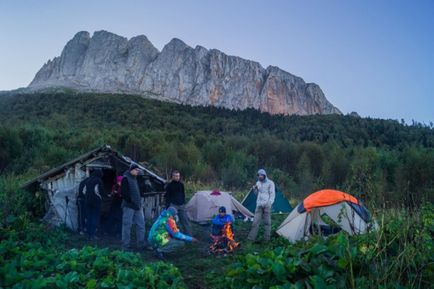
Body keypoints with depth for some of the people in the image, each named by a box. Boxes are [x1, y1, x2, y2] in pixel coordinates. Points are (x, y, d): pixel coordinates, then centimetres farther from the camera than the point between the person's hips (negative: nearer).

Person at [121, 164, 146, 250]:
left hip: (137, 206, 8)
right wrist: (131, 202, -18)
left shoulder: (135, 179, 18)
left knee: (141, 224, 8)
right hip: (129, 206, -8)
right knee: (127, 225, -1)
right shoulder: (125, 178, -8)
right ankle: (126, 245, 8)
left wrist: (140, 203, 13)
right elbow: (124, 193, -16)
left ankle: (141, 244, 16)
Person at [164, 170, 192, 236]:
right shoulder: (169, 185, -2)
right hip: (173, 205, -4)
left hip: (181, 205, 4)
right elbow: (167, 197, -1)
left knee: (185, 219, 4)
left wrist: (184, 203, 13)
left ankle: (189, 235, 10)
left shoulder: (181, 184, 10)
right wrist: (167, 206, -7)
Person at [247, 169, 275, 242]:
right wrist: (254, 189, -1)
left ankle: (267, 238, 8)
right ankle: (251, 237, -2)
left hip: (266, 205, -4)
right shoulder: (258, 183, 13)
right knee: (256, 221, -1)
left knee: (267, 221, 0)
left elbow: (272, 194, -5)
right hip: (259, 204, 4)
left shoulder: (270, 183, -3)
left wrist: (270, 203, -15)